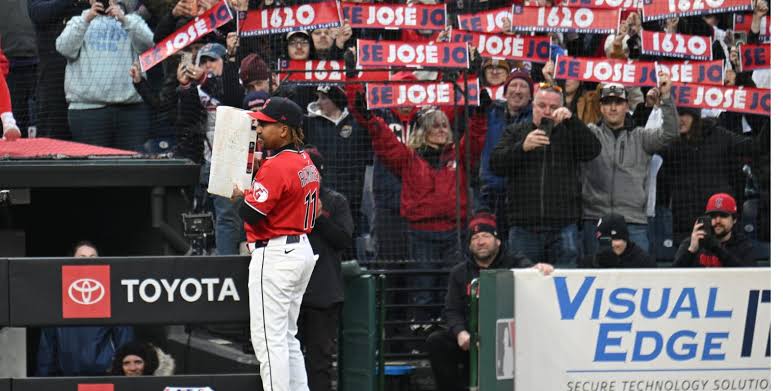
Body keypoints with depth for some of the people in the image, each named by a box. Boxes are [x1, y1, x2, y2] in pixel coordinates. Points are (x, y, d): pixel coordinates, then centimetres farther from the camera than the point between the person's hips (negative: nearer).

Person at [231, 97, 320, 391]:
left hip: (275, 255, -10)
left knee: (269, 339, -8)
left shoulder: (275, 166, -18)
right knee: (287, 338, 17)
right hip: (303, 249, 10)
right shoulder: (307, 163, 12)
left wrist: (241, 196, 0)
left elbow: (252, 214, -23)